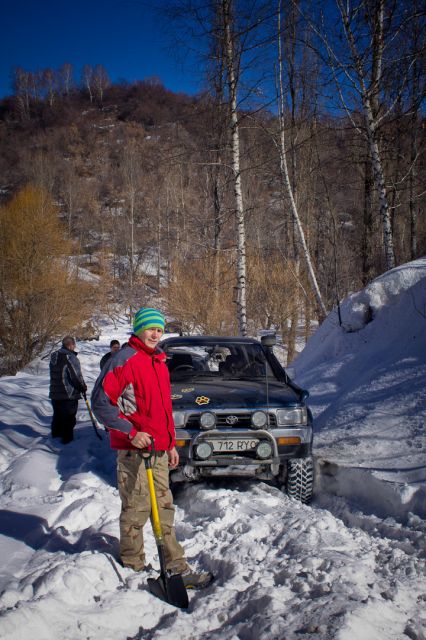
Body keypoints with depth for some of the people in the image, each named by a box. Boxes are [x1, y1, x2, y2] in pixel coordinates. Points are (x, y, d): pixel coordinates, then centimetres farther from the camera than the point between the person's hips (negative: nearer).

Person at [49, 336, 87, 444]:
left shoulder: (54, 357, 8)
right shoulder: (70, 357, -20)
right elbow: (76, 376, -20)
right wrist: (83, 387, -3)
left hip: (54, 393, 8)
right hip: (69, 394, -8)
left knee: (57, 415, 22)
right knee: (68, 418, 2)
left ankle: (56, 433, 35)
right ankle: (67, 438, 7)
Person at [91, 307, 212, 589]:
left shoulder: (160, 362, 17)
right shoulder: (125, 360, -10)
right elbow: (101, 401, -17)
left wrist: (171, 444, 21)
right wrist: (130, 432, -20)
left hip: (159, 450, 8)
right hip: (133, 449, -8)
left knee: (164, 508, 13)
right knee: (136, 510, -1)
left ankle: (177, 567, 22)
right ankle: (133, 568, 14)